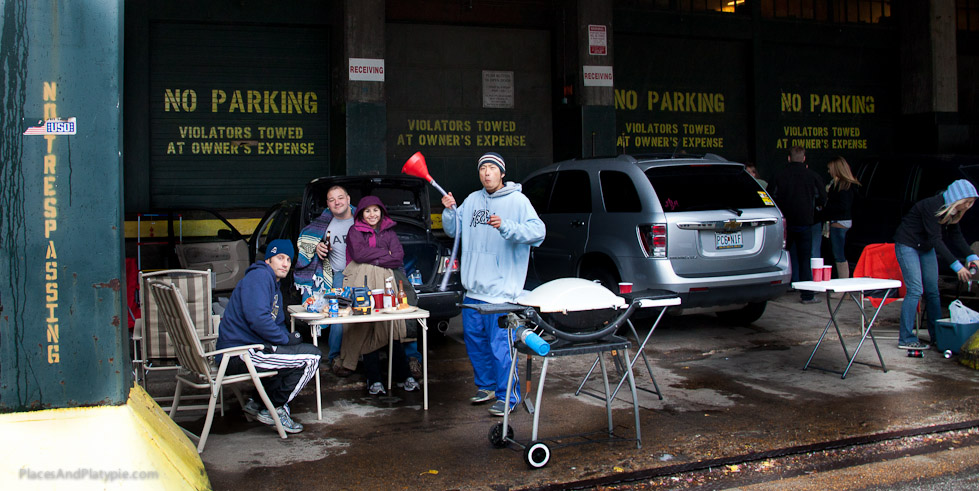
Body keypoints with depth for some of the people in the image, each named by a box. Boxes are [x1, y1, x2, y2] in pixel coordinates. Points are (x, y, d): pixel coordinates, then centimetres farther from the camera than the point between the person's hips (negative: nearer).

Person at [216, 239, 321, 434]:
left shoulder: (275, 286, 24)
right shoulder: (258, 276, -9)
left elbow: (278, 324, 30)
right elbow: (257, 318, -23)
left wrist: (289, 337, 7)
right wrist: (286, 339, -12)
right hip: (238, 353, -11)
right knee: (312, 356, -13)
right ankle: (273, 409, -3)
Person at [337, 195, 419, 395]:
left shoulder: (389, 232, 20)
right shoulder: (355, 231, 13)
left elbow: (398, 258, 5)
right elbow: (359, 253, -6)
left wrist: (373, 258, -4)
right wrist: (385, 253, 0)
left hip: (384, 281, 2)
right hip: (362, 282, -1)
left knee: (392, 327, -7)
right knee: (366, 330, -7)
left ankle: (404, 375, -2)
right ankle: (374, 380, -4)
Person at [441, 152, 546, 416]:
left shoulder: (517, 201, -6)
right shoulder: (472, 200, 13)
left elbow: (538, 231, -17)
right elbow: (453, 230, 18)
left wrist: (507, 226, -29)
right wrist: (449, 211, -1)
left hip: (501, 288, -7)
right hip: (474, 286, 7)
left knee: (500, 344, -7)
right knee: (474, 338, 16)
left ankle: (507, 396, 5)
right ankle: (486, 386, 33)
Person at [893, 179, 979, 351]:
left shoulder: (952, 211, -2)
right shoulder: (932, 206, -28)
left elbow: (956, 236, 5)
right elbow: (936, 240, -30)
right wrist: (956, 265, -32)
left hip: (926, 248, 8)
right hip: (907, 245, -8)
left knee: (932, 291, 7)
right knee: (915, 290, -15)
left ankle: (937, 335, 15)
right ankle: (906, 339, -12)